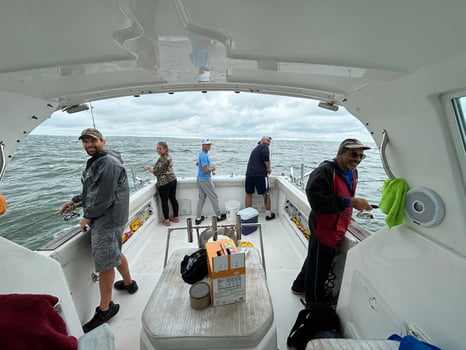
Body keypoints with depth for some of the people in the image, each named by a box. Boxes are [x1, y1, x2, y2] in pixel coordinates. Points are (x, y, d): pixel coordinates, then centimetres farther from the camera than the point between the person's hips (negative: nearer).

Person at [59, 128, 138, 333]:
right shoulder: (95, 162, 16)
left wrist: (87, 217, -13)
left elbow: (104, 196, -22)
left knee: (105, 262, 0)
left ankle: (105, 308, 17)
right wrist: (75, 201, 13)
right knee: (115, 253, 23)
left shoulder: (109, 163, -18)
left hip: (107, 219, -10)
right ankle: (128, 283, 43)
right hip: (102, 218, 11)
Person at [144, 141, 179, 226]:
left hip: (164, 183, -9)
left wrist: (148, 168, 0)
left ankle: (166, 220, 14)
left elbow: (156, 172, -14)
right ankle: (175, 217, 24)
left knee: (164, 201, 4)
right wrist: (151, 168, 19)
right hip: (173, 180, 9)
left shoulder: (162, 159, -17)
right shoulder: (168, 157, 11)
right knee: (173, 199, 14)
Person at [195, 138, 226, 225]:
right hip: (205, 179, -9)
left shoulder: (201, 154, 10)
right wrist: (213, 168, -8)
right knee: (214, 197, 4)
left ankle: (198, 218, 18)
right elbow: (205, 170, -28)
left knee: (201, 198, 13)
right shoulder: (204, 155, -21)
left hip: (200, 179, 9)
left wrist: (210, 167, 18)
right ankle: (219, 216, 17)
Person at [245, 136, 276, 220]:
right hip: (260, 174, -6)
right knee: (266, 194, 7)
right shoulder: (264, 146, 3)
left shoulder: (255, 149, 28)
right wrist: (269, 168, -8)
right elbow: (265, 155, -18)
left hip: (249, 173, 7)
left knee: (248, 194, 14)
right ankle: (268, 214, 15)